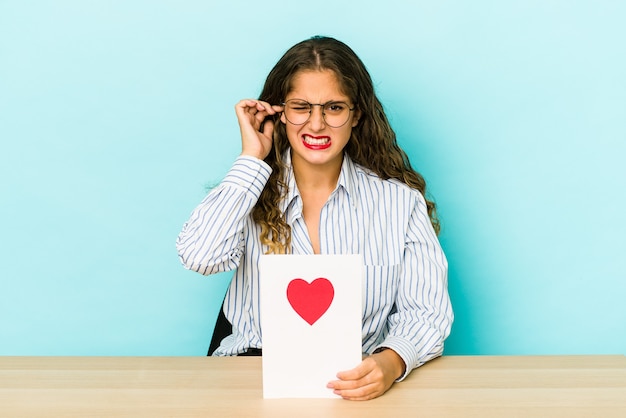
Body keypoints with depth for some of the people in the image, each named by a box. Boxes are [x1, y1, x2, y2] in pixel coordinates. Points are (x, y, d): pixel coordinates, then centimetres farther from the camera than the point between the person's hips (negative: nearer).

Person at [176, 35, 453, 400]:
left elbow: (425, 312, -3)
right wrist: (252, 159, -8)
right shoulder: (254, 192, 3)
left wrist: (392, 362, -25)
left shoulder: (399, 200, 0)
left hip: (359, 382, 2)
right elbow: (200, 256, -16)